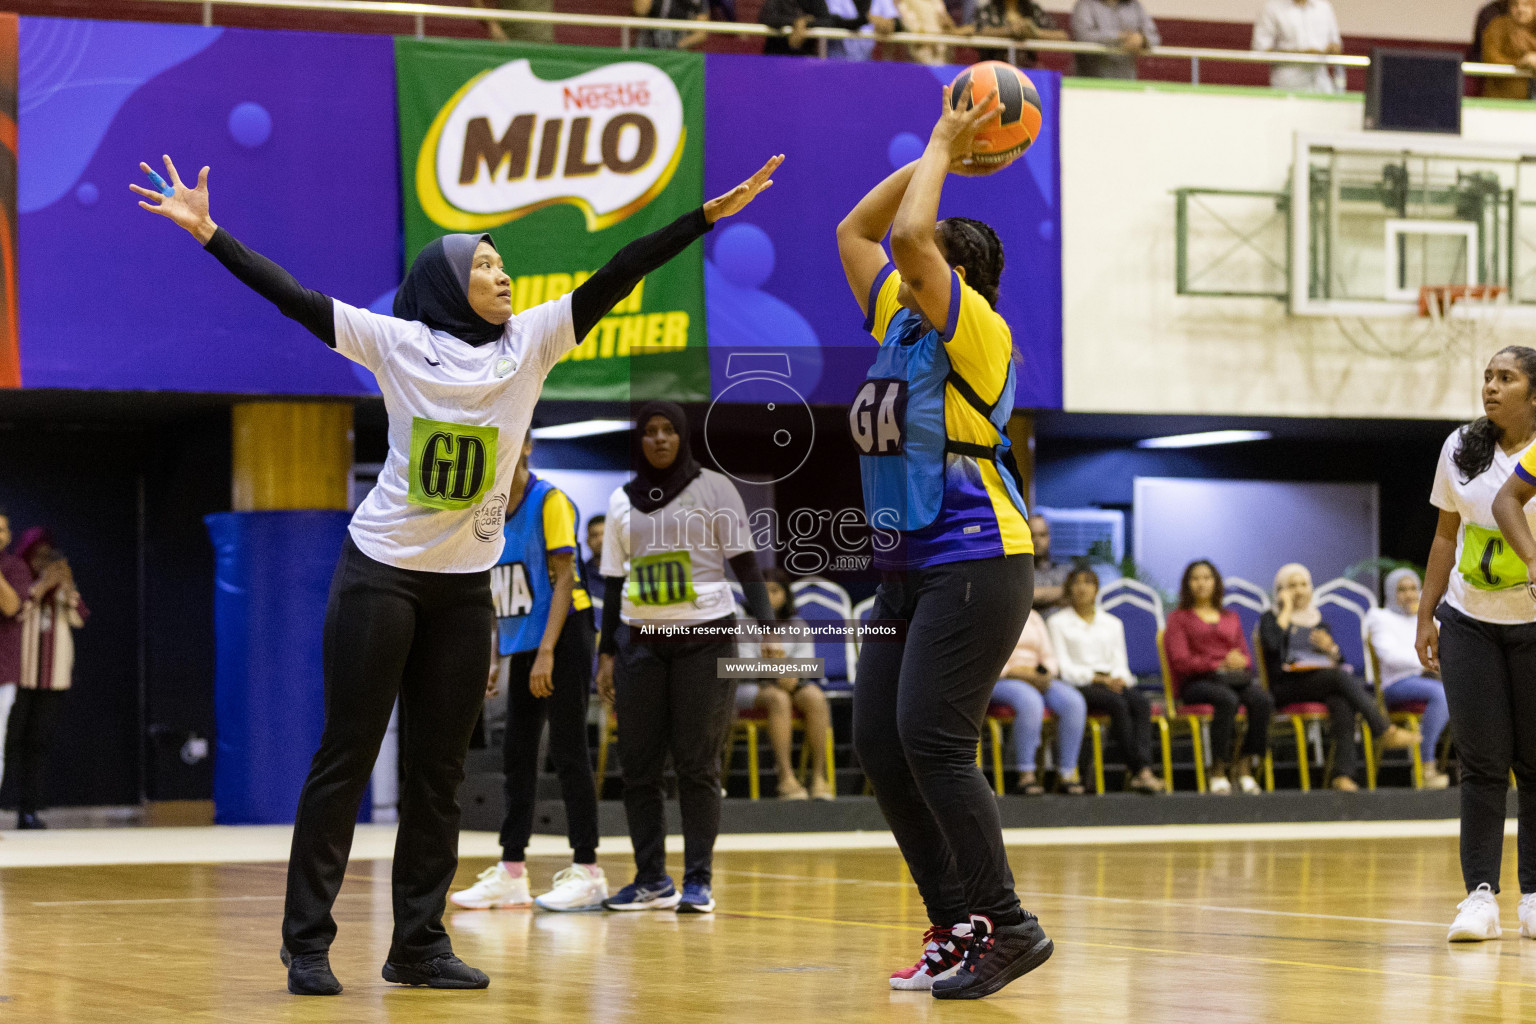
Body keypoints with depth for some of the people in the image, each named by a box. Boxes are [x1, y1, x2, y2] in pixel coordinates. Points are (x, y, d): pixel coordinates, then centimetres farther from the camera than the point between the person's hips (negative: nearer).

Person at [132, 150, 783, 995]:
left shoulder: (531, 342, 3)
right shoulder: (398, 343, -5)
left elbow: (616, 277, -2)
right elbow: (293, 297, -8)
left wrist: (709, 214, -6)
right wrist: (207, 232, -13)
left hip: (467, 585, 4)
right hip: (381, 574, -4)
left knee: (438, 771, 7)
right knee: (346, 758, -2)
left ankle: (419, 942, 13)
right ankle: (307, 942, 1)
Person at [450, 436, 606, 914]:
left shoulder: (549, 501, -11)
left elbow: (563, 577, -15)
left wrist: (547, 652, -20)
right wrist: (495, 656, 13)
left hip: (562, 639, -7)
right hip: (520, 645, 8)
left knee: (567, 751, -6)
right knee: (517, 754, 7)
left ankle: (587, 871, -2)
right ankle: (511, 873, 12)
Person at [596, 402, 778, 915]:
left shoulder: (713, 488, 2)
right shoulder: (622, 501, 12)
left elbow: (744, 562, -2)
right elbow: (614, 582, 16)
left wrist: (768, 626, -12)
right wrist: (607, 652, 11)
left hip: (706, 636, -4)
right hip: (639, 641, 4)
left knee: (697, 765, -4)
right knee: (638, 766, 0)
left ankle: (698, 881, -1)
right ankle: (651, 879, 7)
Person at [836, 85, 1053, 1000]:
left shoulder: (974, 332, -8)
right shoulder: (900, 324, 15)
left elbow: (909, 236, -21)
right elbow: (856, 230, 21)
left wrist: (943, 150, -7)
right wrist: (936, 156, 18)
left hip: (975, 563, -9)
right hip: (908, 570, 9)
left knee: (931, 742, -16)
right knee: (879, 745, 3)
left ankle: (1006, 925, -10)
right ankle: (958, 926, 8)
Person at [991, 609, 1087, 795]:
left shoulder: (1033, 617, 21)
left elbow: (1048, 656, 18)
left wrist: (1046, 672, -4)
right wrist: (1012, 671, -18)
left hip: (1038, 680, 6)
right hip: (1000, 681, -6)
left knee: (1074, 702, -24)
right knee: (1030, 701, -40)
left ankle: (1067, 773, -25)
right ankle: (1026, 775, -38)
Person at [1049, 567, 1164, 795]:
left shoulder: (1112, 624, 24)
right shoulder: (1058, 622, 10)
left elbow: (1120, 663, 17)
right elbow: (1063, 667, 0)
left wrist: (1120, 679, -8)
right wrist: (1099, 679, -13)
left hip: (1113, 681, 4)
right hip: (1078, 684, -4)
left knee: (1141, 702, -31)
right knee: (1118, 704, -35)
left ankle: (1144, 770, -46)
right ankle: (1138, 770, -40)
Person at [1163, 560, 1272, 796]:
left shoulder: (1231, 618, 26)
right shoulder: (1179, 618, 13)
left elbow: (1246, 657, 19)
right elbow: (1180, 661, -1)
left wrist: (1240, 662, -7)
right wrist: (1221, 664, -14)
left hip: (1234, 679, 4)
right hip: (1195, 683, -4)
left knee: (1262, 699, -31)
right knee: (1227, 699, -39)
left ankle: (1245, 767, -26)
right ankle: (1219, 771, -33)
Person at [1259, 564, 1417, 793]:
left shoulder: (1319, 622, 27)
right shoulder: (1271, 618, 12)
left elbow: (1339, 663, 22)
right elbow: (1272, 644, -12)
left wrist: (1331, 649, 0)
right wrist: (1287, 610, -1)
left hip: (1324, 684, 4)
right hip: (1287, 685, -4)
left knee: (1342, 701, -34)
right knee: (1340, 677, -32)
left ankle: (1343, 774, -45)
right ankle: (1384, 731, -35)